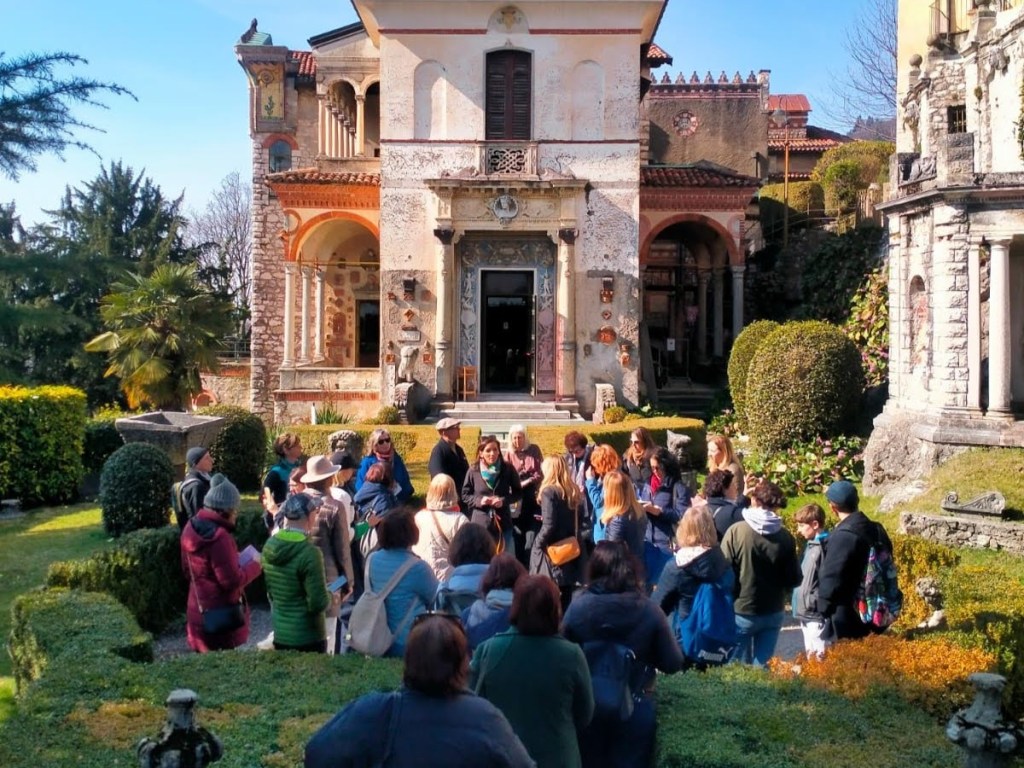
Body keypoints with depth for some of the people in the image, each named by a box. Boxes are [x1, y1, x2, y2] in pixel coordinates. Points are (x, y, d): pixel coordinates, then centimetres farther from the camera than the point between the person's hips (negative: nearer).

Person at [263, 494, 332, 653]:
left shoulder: (269, 546, 0)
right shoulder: (309, 553, -22)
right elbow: (318, 604, -20)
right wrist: (330, 596, -1)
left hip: (280, 635, 7)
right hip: (308, 639, -7)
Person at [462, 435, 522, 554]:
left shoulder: (507, 469, -6)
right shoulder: (473, 471, -6)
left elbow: (518, 492, 3)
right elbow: (465, 495, 4)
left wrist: (504, 500, -14)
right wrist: (479, 500, -15)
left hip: (503, 523, 1)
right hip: (480, 524, 0)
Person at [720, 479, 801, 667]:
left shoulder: (736, 531, -16)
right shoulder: (785, 537, -7)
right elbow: (794, 579, -1)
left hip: (741, 611, -2)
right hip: (773, 613, 3)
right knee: (763, 664, 13)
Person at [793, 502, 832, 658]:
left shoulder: (820, 548, -17)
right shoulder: (813, 545, 12)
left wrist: (810, 605, -17)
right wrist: (804, 606, 13)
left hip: (816, 616, -10)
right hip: (808, 614, 10)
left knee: (819, 659, -4)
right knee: (811, 658, 18)